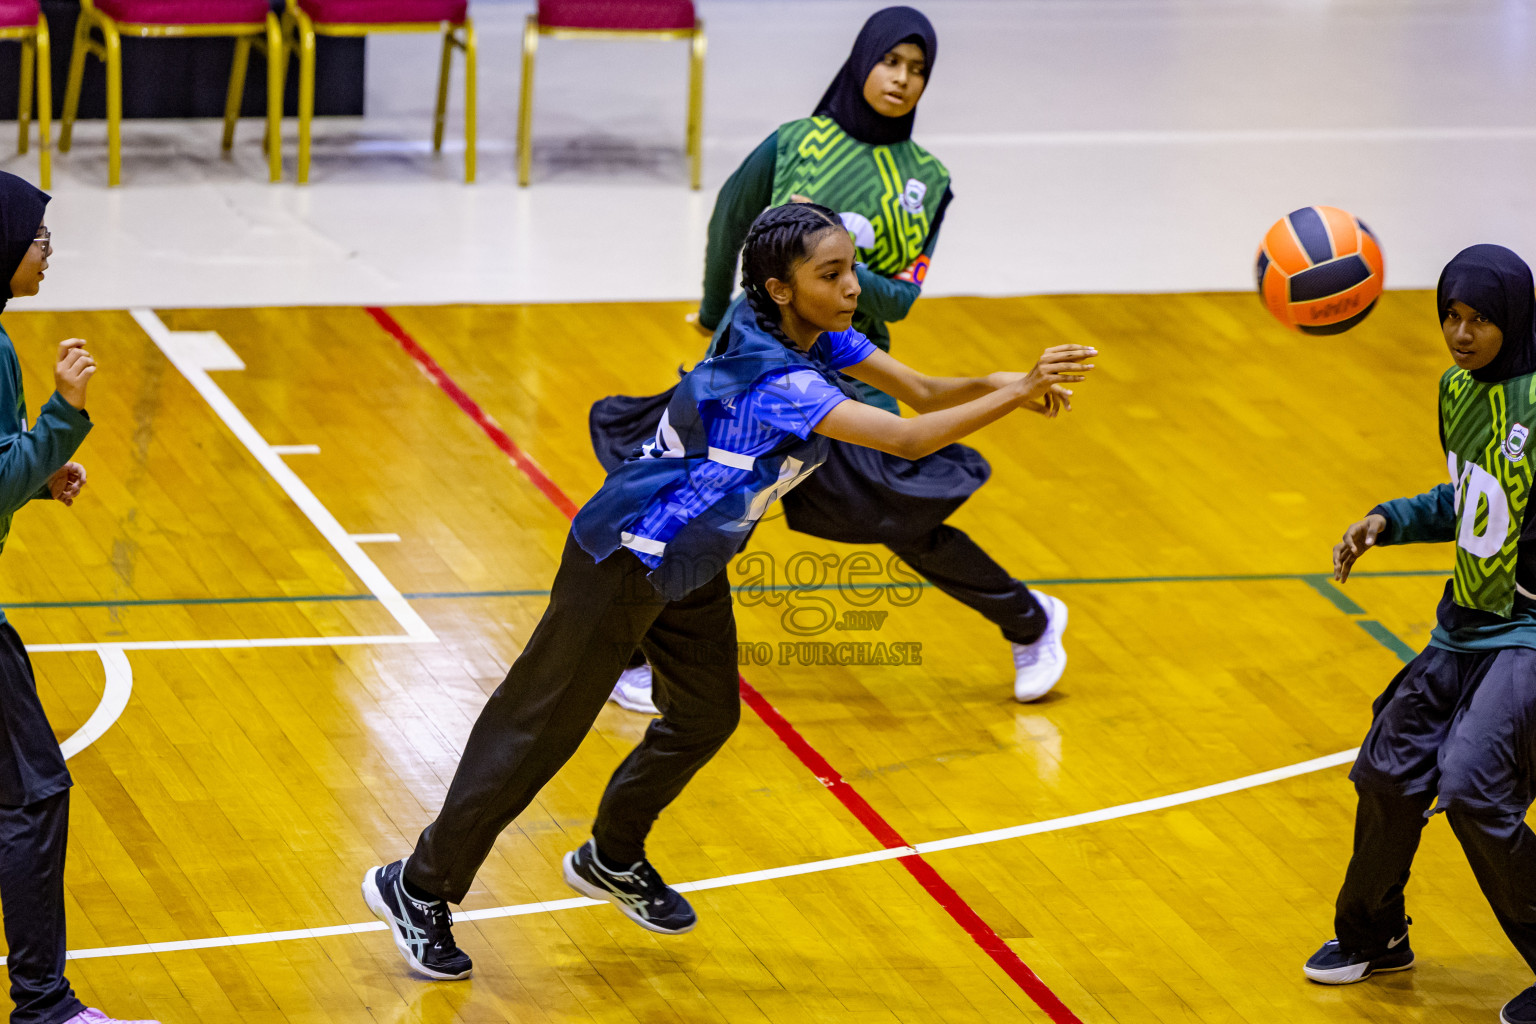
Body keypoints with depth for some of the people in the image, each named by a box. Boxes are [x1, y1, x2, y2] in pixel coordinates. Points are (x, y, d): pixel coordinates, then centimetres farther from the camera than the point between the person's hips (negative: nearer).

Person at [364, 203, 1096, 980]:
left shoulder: (819, 337, -7)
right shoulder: (771, 379, -33)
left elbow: (921, 392, -2)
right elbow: (906, 439, -40)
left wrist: (998, 386, -21)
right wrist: (1019, 394, -39)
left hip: (690, 567, 9)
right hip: (620, 564, -9)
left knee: (706, 717, 18)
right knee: (540, 729, 0)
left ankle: (612, 859, 40)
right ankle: (420, 888, 13)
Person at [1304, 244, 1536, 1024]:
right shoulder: (1458, 389, 6)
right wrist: (1390, 521, 10)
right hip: (1465, 626, 8)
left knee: (1471, 784, -21)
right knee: (1388, 770, 12)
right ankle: (1372, 936, 38)